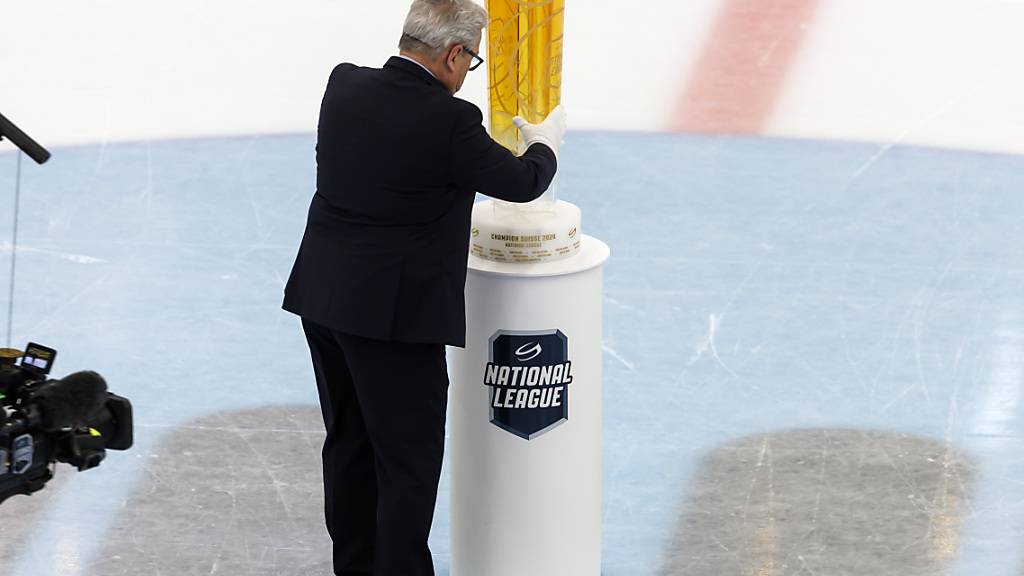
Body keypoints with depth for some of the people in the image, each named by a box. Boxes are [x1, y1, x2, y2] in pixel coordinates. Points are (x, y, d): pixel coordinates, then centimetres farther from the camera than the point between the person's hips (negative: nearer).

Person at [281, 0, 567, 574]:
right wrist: (546, 143, 16)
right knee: (410, 465, 3)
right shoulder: (449, 121, -19)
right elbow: (522, 183, -5)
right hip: (394, 313, -8)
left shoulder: (343, 85, 0)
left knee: (350, 446, 20)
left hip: (323, 299, 8)